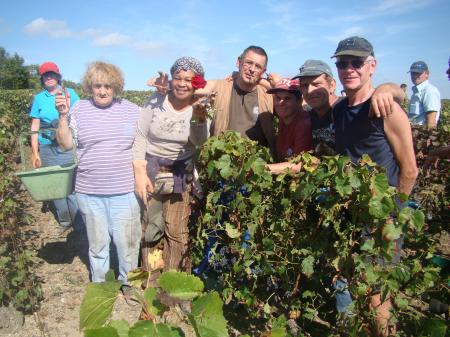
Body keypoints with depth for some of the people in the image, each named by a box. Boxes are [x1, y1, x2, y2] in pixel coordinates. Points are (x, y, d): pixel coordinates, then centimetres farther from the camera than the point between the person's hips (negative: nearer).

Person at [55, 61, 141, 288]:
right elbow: (65, 144, -2)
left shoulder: (132, 110, 2)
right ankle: (99, 284, 36)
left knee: (127, 240, 8)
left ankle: (128, 282, 30)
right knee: (97, 240, 16)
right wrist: (63, 115, -11)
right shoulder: (79, 109, 1)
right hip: (89, 191, 1)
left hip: (125, 190, 0)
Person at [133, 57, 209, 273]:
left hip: (181, 174, 0)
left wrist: (200, 119, -38)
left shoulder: (200, 108, -4)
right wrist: (140, 173, -11)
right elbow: (139, 136, -4)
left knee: (177, 231, 3)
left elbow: (199, 142, -18)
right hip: (150, 169, 0)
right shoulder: (156, 101, -5)